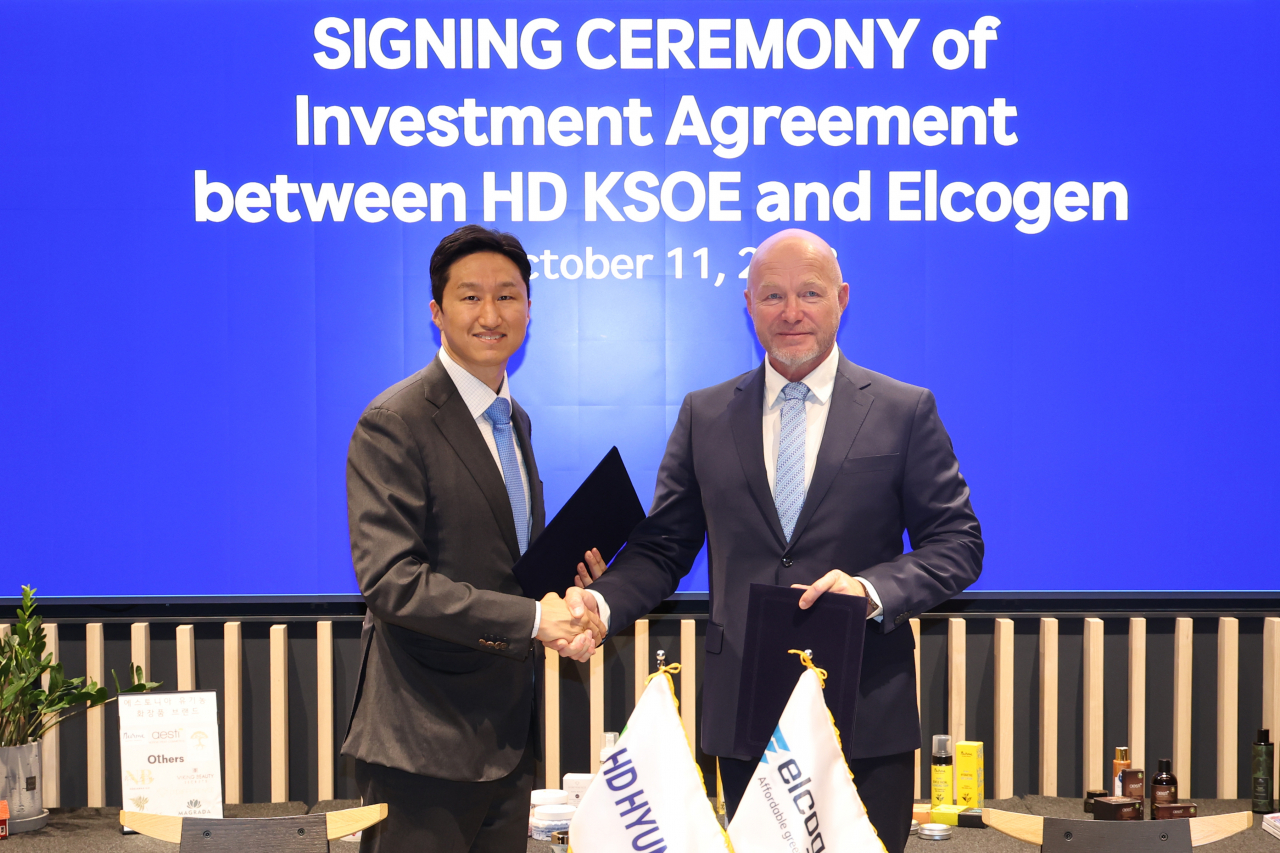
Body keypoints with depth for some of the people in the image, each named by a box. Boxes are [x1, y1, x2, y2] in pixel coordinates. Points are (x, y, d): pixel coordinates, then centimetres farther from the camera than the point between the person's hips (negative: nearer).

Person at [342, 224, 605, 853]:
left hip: (506, 731, 8)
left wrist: (567, 613, 0)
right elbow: (389, 579, -22)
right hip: (424, 739, -8)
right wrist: (530, 619, -22)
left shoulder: (515, 420, 14)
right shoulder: (394, 424, -14)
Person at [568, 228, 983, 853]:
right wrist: (602, 601, -12)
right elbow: (661, 547, 8)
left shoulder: (906, 411, 2)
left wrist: (873, 588, -18)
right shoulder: (704, 415, 8)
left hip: (866, 722, -1)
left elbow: (957, 543, 0)